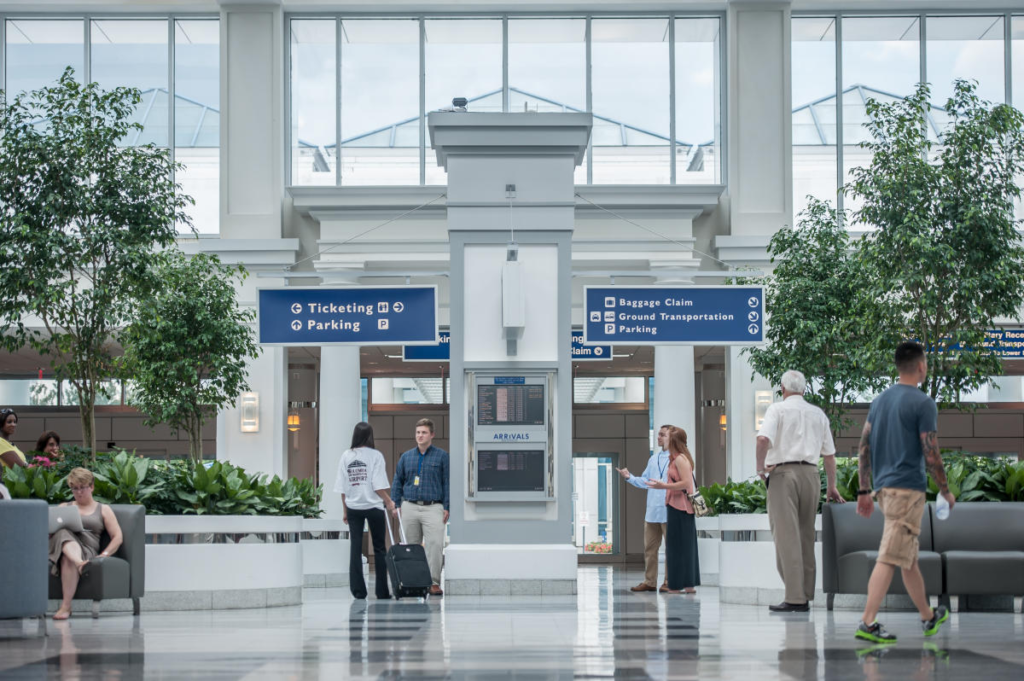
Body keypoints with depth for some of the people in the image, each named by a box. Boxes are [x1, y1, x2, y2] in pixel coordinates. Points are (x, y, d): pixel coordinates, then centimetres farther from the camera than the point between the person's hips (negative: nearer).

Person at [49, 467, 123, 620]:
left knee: (69, 560, -40)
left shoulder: (103, 510, 25)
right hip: (62, 544, 2)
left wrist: (104, 554, -6)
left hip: (87, 550, -1)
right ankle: (79, 562, -67)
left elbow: (117, 537, 14)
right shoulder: (64, 508, 32)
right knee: (64, 533, -38)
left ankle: (65, 606, -49)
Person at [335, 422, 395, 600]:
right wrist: (389, 502, -6)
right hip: (373, 506, -3)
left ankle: (358, 590, -1)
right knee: (379, 549, 7)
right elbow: (379, 485, -13)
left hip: (353, 507, 3)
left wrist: (345, 510, 12)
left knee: (355, 549, 3)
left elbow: (342, 488, 4)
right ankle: (382, 591, 8)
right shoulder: (375, 456, -7)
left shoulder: (346, 457, 3)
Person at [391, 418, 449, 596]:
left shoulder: (442, 456, 5)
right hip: (410, 506, 3)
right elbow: (397, 481, 18)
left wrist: (446, 507, -1)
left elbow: (447, 482, 5)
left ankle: (434, 582, -12)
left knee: (434, 545, -14)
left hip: (433, 507, -3)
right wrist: (395, 504, 10)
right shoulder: (406, 457, 12)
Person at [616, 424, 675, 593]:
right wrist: (629, 477, 7)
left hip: (669, 511, -7)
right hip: (652, 511, 7)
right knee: (650, 547, 9)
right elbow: (645, 481, 21)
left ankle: (670, 582, 5)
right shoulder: (653, 459, 18)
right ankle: (649, 582, 15)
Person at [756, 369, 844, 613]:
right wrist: (832, 487, 26)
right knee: (806, 536, 12)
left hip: (783, 474, -5)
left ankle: (795, 598, -14)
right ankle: (806, 596, 13)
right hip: (811, 474, 5)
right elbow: (829, 453, 18)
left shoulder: (778, 409, 1)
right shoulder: (818, 414, 15)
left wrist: (761, 467, -3)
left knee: (787, 535, -7)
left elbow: (763, 439, -17)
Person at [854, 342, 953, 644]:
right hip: (908, 488, -8)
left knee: (908, 556, 19)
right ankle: (867, 623, -17)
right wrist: (946, 491, 1)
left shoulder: (880, 401, 13)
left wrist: (865, 491, 16)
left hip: (883, 486, 8)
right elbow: (931, 455, -11)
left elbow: (864, 448, 13)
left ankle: (928, 616, 32)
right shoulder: (923, 403, -10)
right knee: (890, 558, -11)